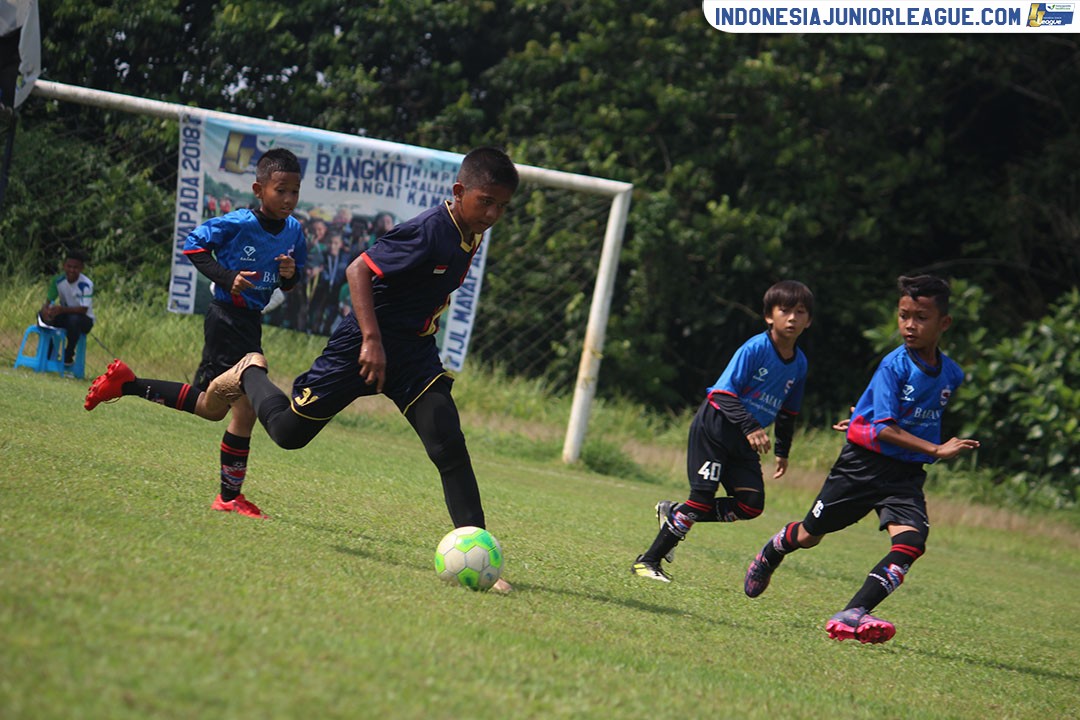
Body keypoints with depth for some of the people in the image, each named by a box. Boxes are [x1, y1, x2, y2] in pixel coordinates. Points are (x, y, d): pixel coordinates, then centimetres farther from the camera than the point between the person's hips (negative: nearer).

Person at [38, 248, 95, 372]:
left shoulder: (86, 284, -22)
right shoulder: (58, 280, -7)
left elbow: (83, 309, -28)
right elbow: (48, 301, -7)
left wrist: (62, 309, -42)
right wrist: (45, 309, -33)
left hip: (85, 321, -5)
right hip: (65, 316, 5)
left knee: (74, 319, -39)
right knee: (42, 314, -18)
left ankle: (68, 358, -19)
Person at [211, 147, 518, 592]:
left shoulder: (472, 235, 2)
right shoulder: (429, 231, -24)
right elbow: (359, 270, -24)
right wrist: (372, 340, -28)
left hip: (416, 353, 6)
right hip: (367, 345, -6)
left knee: (448, 445, -11)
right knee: (289, 430, 2)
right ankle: (249, 374, 33)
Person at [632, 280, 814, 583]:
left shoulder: (799, 364, 5)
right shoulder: (755, 349, -15)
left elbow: (787, 412, 19)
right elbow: (724, 393, -20)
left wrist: (782, 452, 23)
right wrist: (750, 426, -32)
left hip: (745, 442, 7)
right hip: (714, 426, -7)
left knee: (751, 505, -7)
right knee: (703, 497, -13)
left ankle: (674, 514, 10)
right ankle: (648, 560, -3)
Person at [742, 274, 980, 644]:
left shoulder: (951, 375, 2)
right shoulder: (894, 366, -16)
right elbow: (884, 429, -24)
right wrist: (937, 450, -32)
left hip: (906, 474, 4)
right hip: (864, 463, -4)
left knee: (911, 540, -23)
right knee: (809, 535, 10)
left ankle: (852, 615, -32)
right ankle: (769, 556, 46)